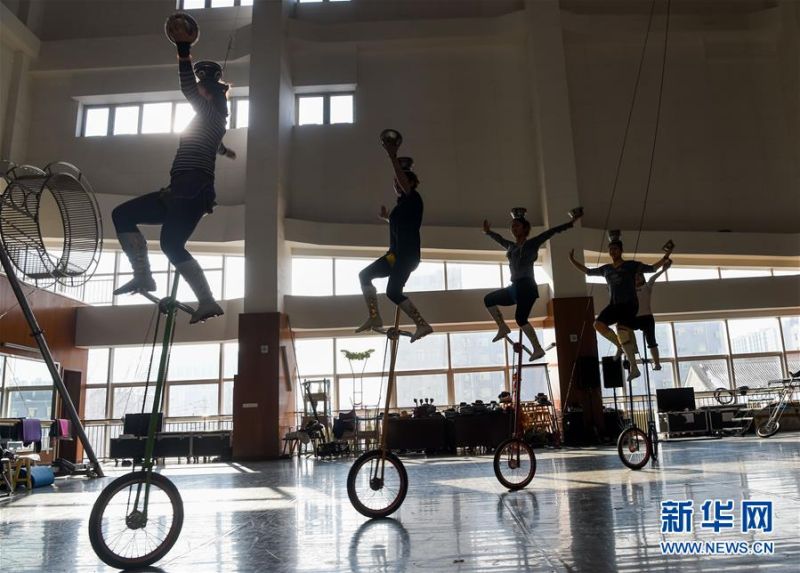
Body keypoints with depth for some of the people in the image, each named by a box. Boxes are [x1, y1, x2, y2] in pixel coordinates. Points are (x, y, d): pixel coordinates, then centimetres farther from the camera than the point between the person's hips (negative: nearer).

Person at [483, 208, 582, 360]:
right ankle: (503, 328, 16)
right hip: (515, 287, 8)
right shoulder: (512, 246, 17)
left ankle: (538, 349, -14)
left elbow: (552, 231, -6)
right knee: (488, 299, 14)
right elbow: (500, 239, 38)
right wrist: (488, 232, 50)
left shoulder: (532, 243, -1)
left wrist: (572, 222, -10)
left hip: (527, 287, -8)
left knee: (520, 318, -20)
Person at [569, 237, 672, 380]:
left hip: (629, 304, -5)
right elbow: (588, 271, 23)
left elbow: (653, 268, 6)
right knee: (598, 324, -15)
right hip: (614, 305, 5)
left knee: (622, 333, -19)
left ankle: (634, 368, -11)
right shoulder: (606, 269, 15)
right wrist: (572, 261, 18)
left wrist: (665, 258, -6)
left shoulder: (631, 265, 3)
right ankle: (620, 346, 6)